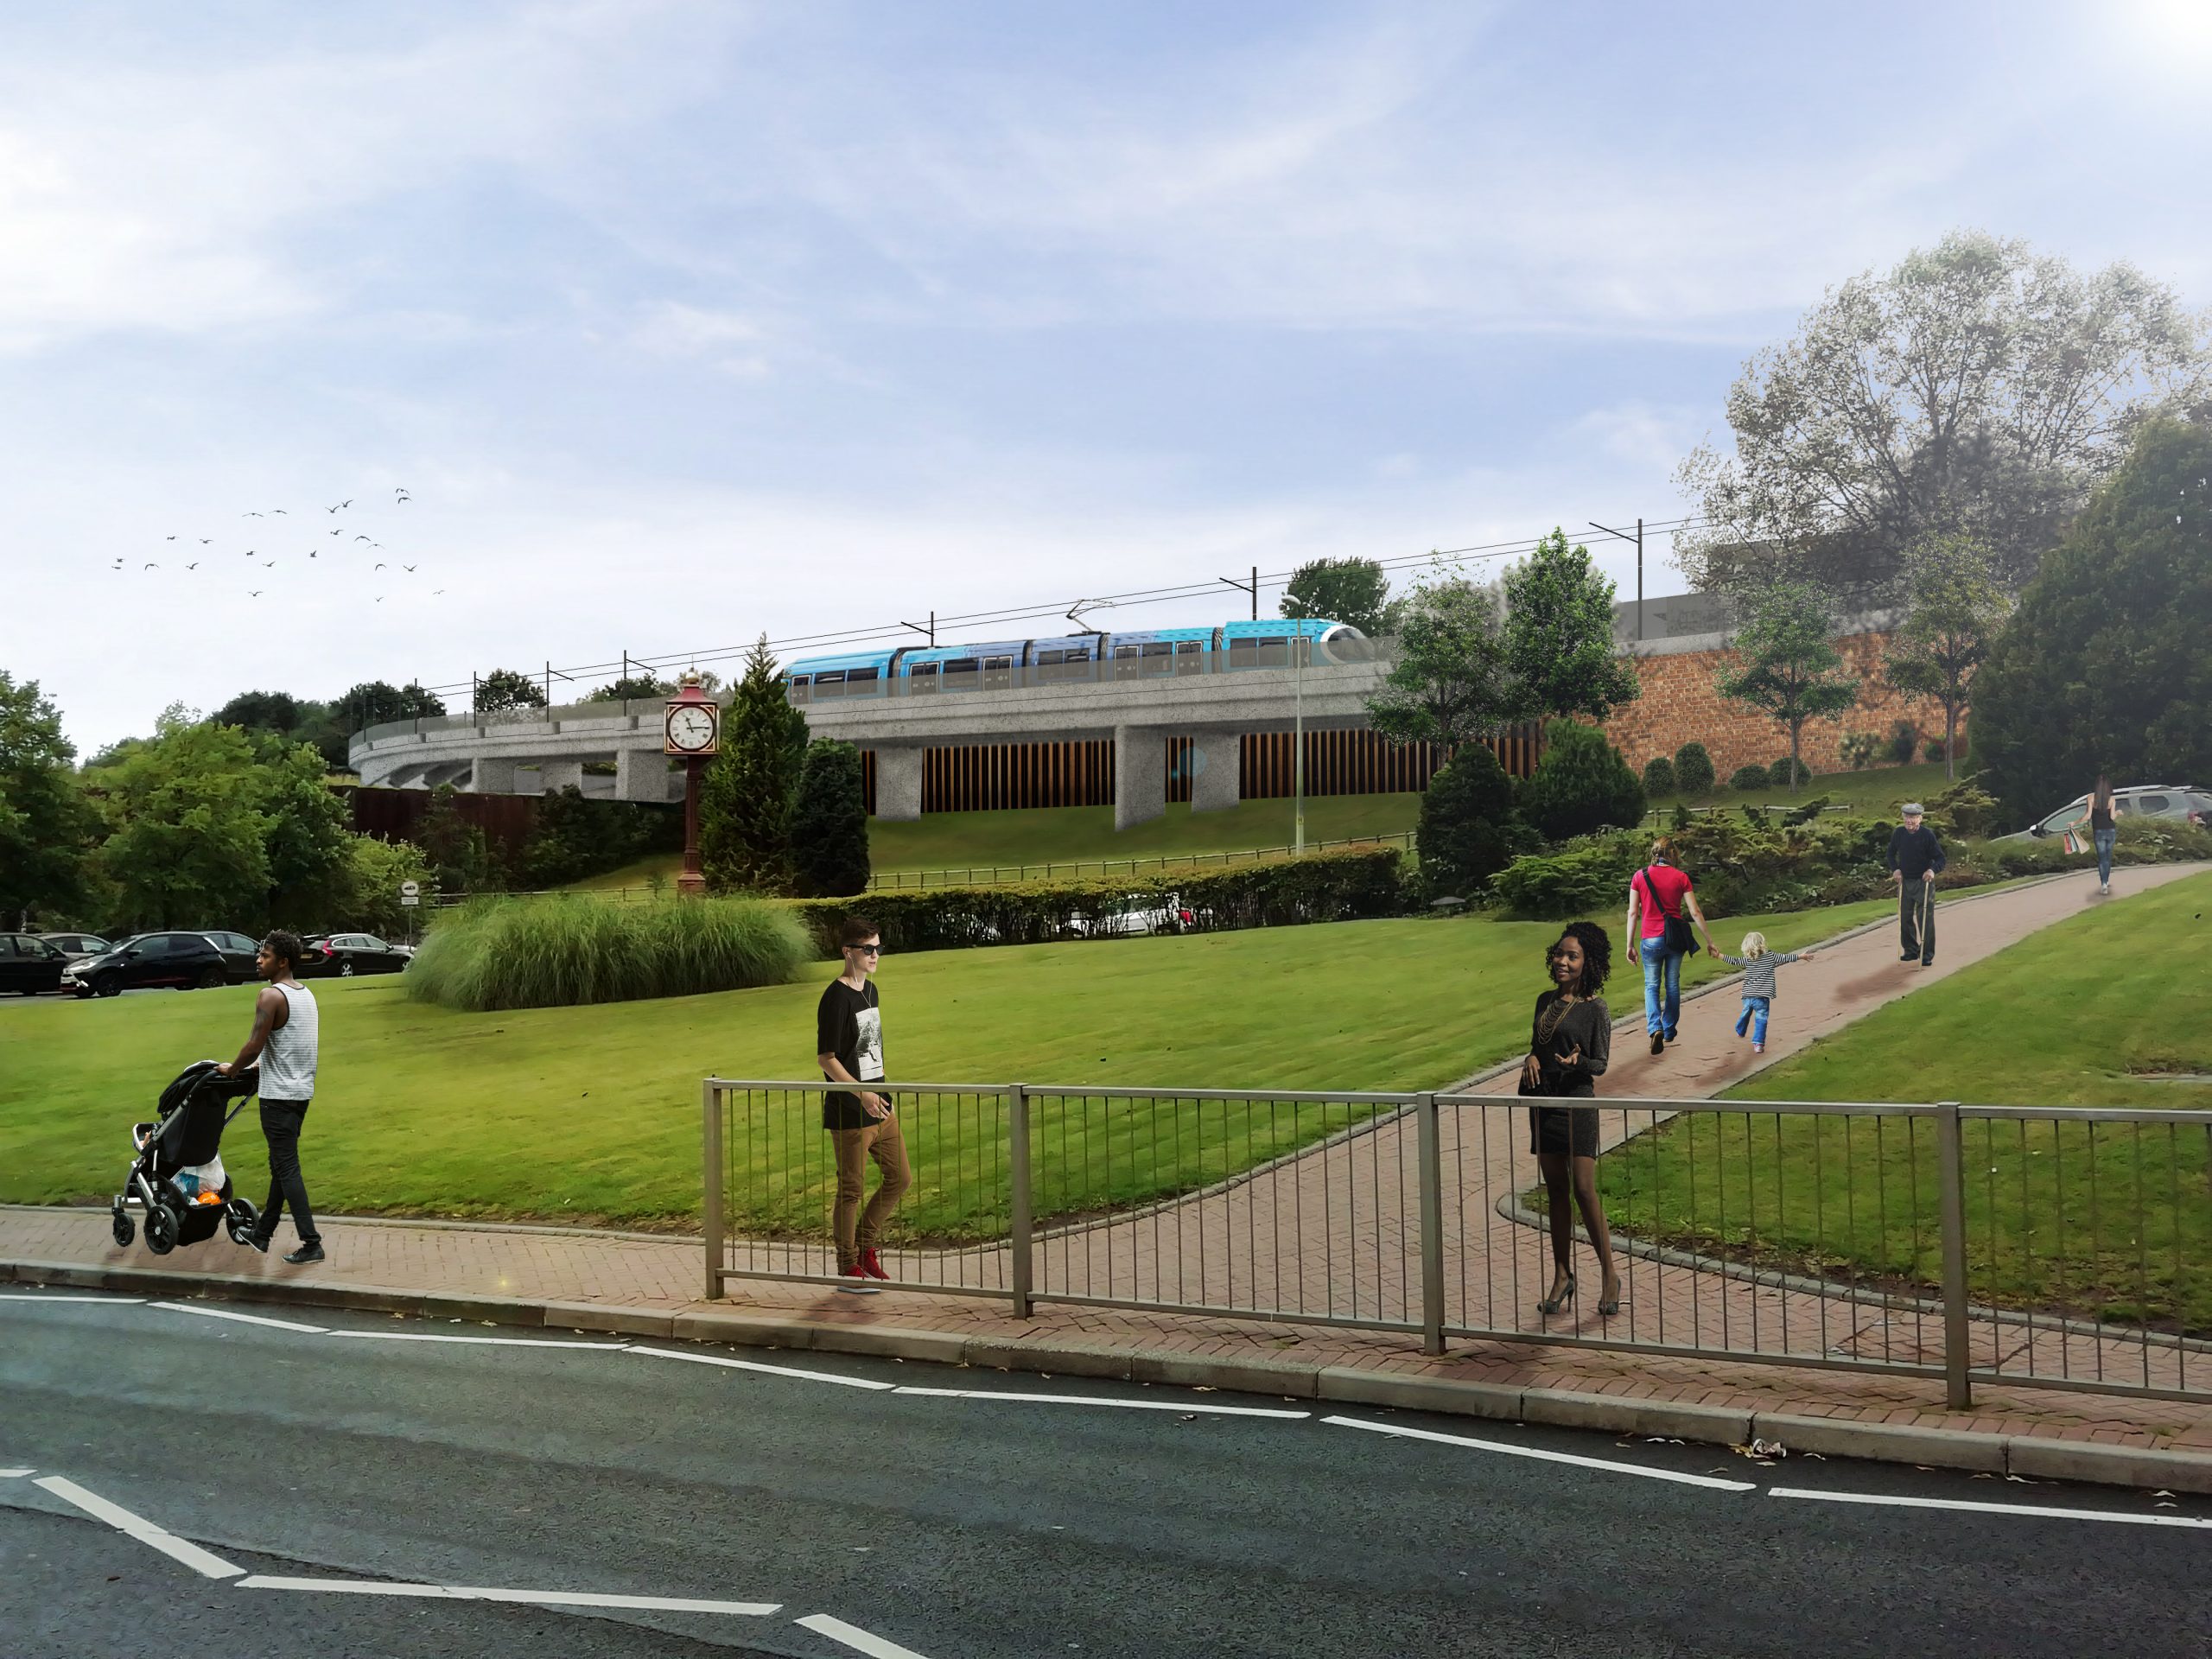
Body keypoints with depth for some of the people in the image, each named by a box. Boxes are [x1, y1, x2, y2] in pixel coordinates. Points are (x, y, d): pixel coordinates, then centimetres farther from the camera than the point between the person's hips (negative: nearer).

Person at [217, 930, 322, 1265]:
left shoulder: (271, 995, -17)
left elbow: (254, 1046, -18)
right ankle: (262, 1233, 27)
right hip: (302, 1090, 9)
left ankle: (311, 1243, -8)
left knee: (287, 1168, -6)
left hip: (279, 1095, -9)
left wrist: (232, 1070, 0)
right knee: (280, 1164, 17)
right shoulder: (307, 994, 11)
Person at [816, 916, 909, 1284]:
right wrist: (862, 1094, -24)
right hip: (848, 1112, -9)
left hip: (879, 1105, 9)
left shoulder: (870, 990, 11)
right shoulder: (836, 997, -16)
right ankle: (849, 1268, 15)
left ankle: (865, 1247, 28)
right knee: (852, 1190, 2)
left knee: (900, 1178, 13)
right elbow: (825, 1058, -17)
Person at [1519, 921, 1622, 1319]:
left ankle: (1610, 1274, 3)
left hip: (1577, 1101, -6)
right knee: (1556, 1191, 8)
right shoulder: (1546, 1000, 11)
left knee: (1584, 1190, -9)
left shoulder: (1594, 1008, -5)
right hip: (1544, 1102, 6)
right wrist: (1530, 1059, -1)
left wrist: (1577, 1062, -25)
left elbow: (1601, 1063, -4)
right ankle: (1562, 1276, 14)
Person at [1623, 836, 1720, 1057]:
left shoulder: (1639, 876, -3)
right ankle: (1669, 1031, 28)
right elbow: (1695, 912, -3)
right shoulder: (1681, 877, -3)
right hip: (1675, 938, 1)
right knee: (1672, 985, 16)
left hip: (1650, 939, -1)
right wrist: (1709, 941, 5)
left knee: (1652, 986, 7)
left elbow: (1633, 913, -4)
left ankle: (1655, 1028, -16)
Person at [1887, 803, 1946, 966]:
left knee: (1925, 919, -3)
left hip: (1924, 882, -4)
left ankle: (1927, 954, 5)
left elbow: (1940, 858, -10)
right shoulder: (1898, 833, -1)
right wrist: (1895, 869, -1)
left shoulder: (1927, 834, -13)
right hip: (1904, 882, 4)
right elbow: (1891, 853, 14)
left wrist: (1933, 870, -29)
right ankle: (1911, 950, 23)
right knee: (1905, 917, 9)